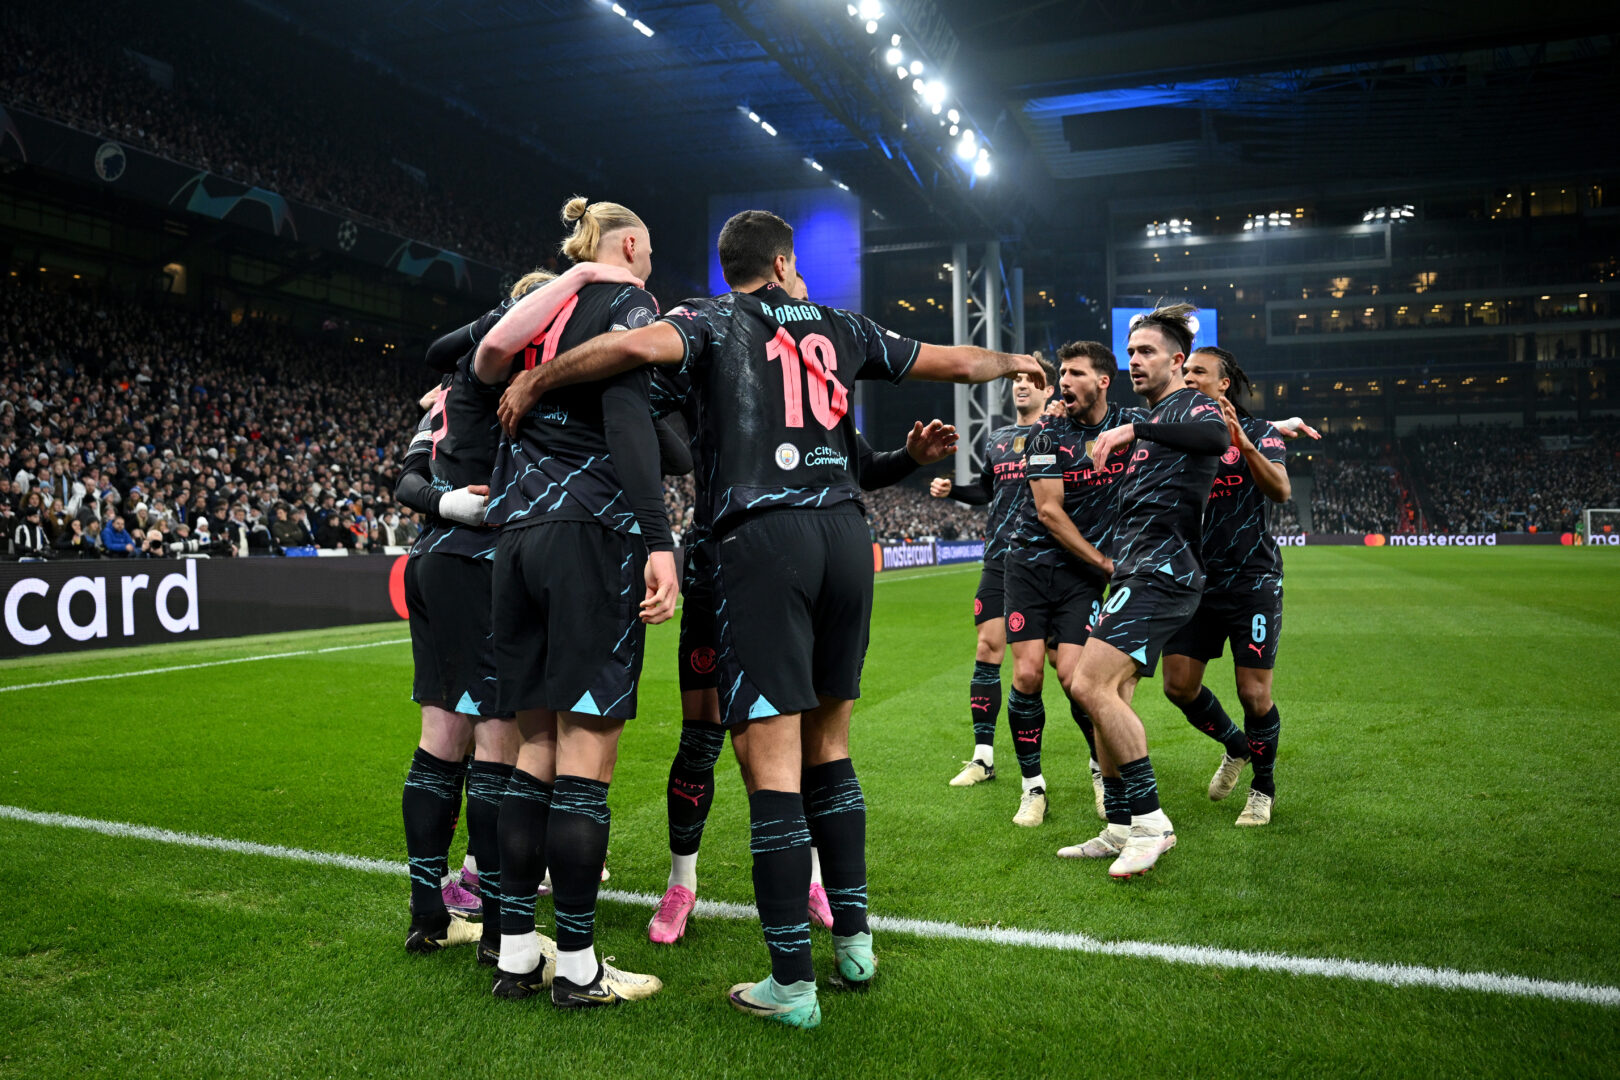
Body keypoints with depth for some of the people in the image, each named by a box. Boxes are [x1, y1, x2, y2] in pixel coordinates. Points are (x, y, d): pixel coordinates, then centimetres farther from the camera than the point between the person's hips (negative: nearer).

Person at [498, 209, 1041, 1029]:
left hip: (762, 537, -4)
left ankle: (791, 984, 1)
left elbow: (641, 345, -16)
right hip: (845, 531, 5)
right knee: (828, 745, 16)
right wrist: (1013, 361, 49)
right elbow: (956, 362, 29)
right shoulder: (839, 328, 19)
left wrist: (533, 383, -3)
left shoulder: (714, 320, 8)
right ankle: (853, 939, 23)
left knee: (770, 761, -3)